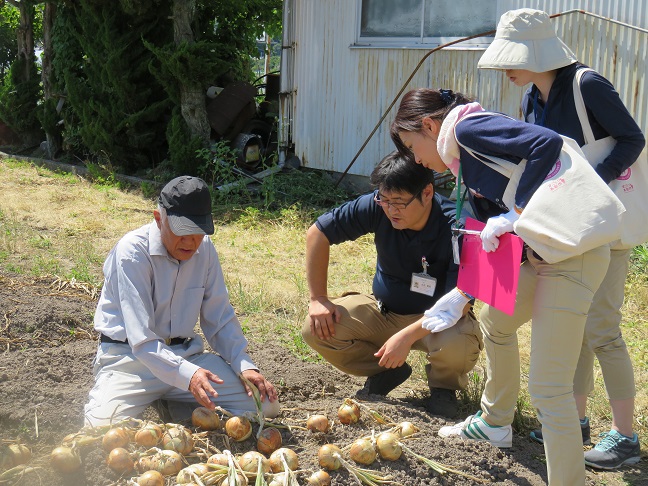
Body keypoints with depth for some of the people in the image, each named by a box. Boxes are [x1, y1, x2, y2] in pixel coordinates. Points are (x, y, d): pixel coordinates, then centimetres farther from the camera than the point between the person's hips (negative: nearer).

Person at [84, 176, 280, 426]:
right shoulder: (132, 251, -17)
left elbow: (220, 319, 9)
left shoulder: (204, 249, 2)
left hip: (186, 353, 6)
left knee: (266, 404, -10)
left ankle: (177, 406, 9)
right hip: (130, 356, -5)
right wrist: (187, 374, -38)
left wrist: (245, 366, -7)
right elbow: (141, 338, -24)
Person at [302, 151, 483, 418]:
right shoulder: (377, 207, -18)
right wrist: (319, 299, -11)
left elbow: (459, 302, -30)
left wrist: (407, 335, -37)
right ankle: (386, 371, 9)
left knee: (457, 345, -38)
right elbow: (318, 232, -9)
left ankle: (443, 385, 2)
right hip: (383, 311, 4)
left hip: (438, 317, -3)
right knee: (316, 330, -18)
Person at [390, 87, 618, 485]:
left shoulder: (467, 128, -10)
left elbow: (548, 142, -24)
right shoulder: (463, 156, 19)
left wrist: (515, 214, -21)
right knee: (496, 322, 31)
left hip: (573, 255, -11)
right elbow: (489, 235, 20)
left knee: (549, 388, -9)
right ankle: (494, 423, 51)